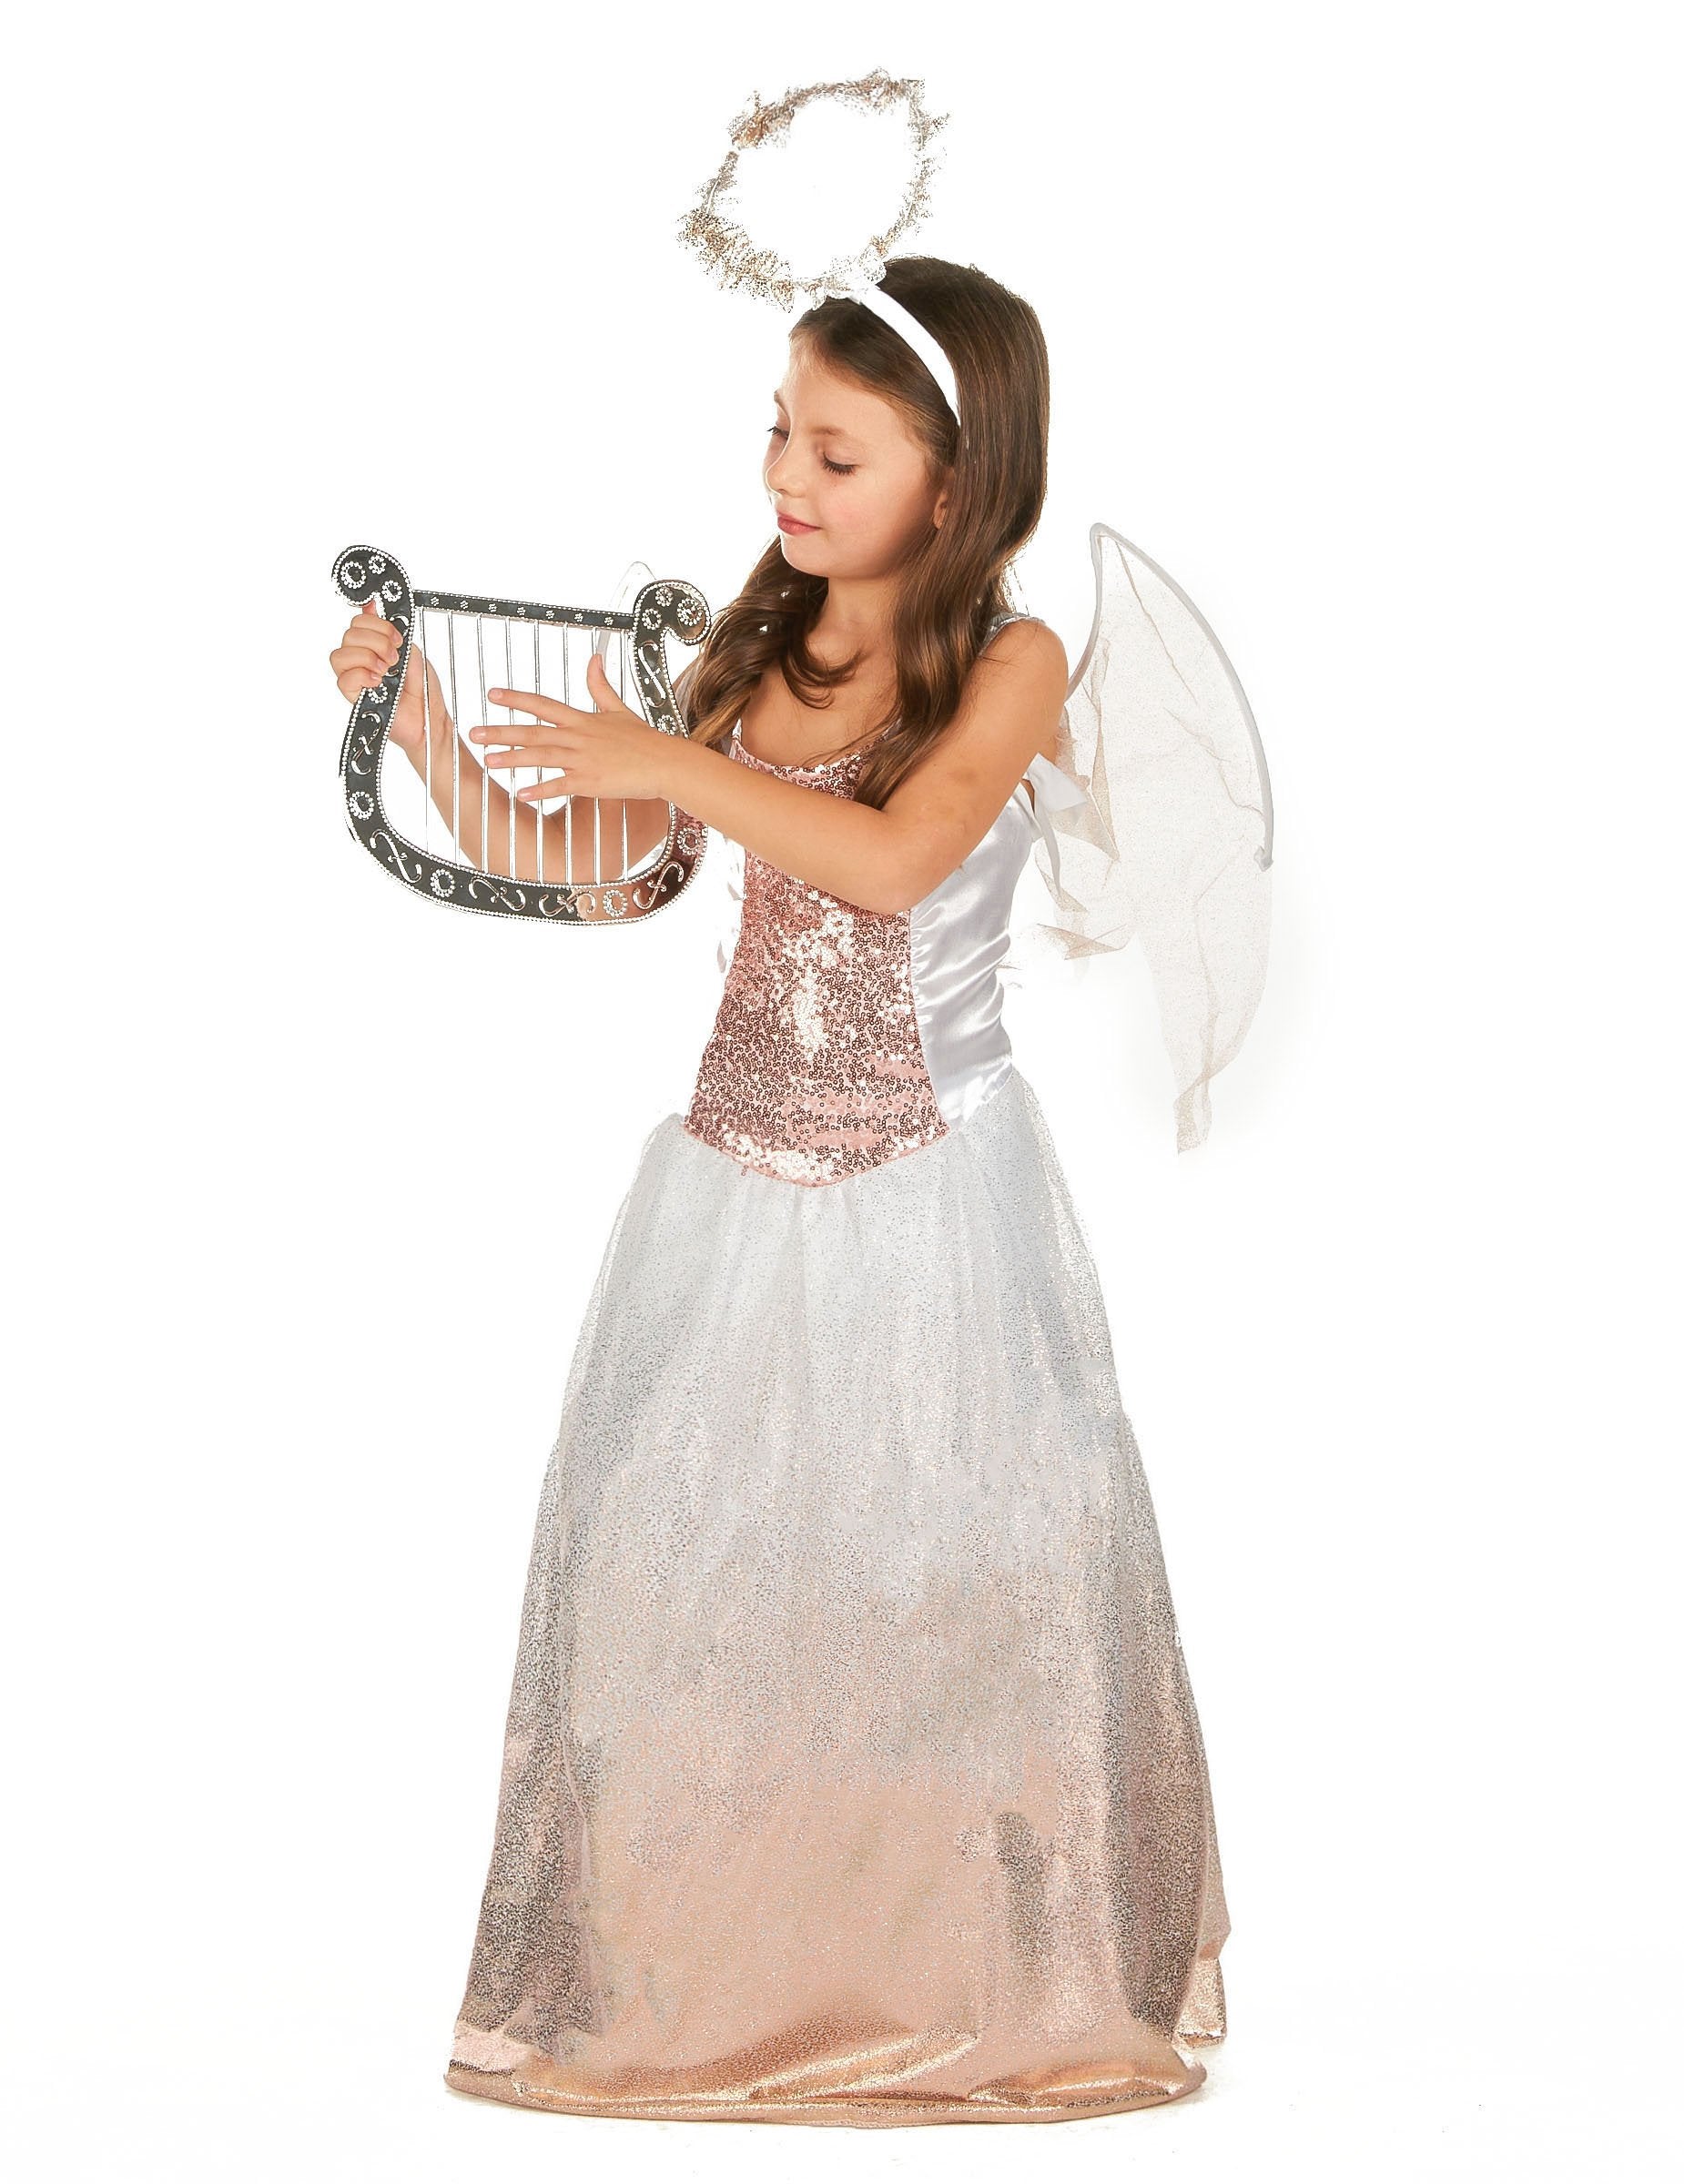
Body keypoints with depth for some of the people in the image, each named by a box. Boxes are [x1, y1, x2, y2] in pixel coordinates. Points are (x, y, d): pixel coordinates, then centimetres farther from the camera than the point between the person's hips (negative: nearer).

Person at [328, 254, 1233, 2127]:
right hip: (736, 1180, 4)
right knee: (688, 1554, 7)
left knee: (952, 1573, 5)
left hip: (929, 1193, -4)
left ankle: (976, 1981, 23)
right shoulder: (753, 654, 5)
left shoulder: (1013, 666, -8)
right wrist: (426, 729, -4)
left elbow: (893, 857, -25)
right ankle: (707, 1966, 22)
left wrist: (667, 761, -26)